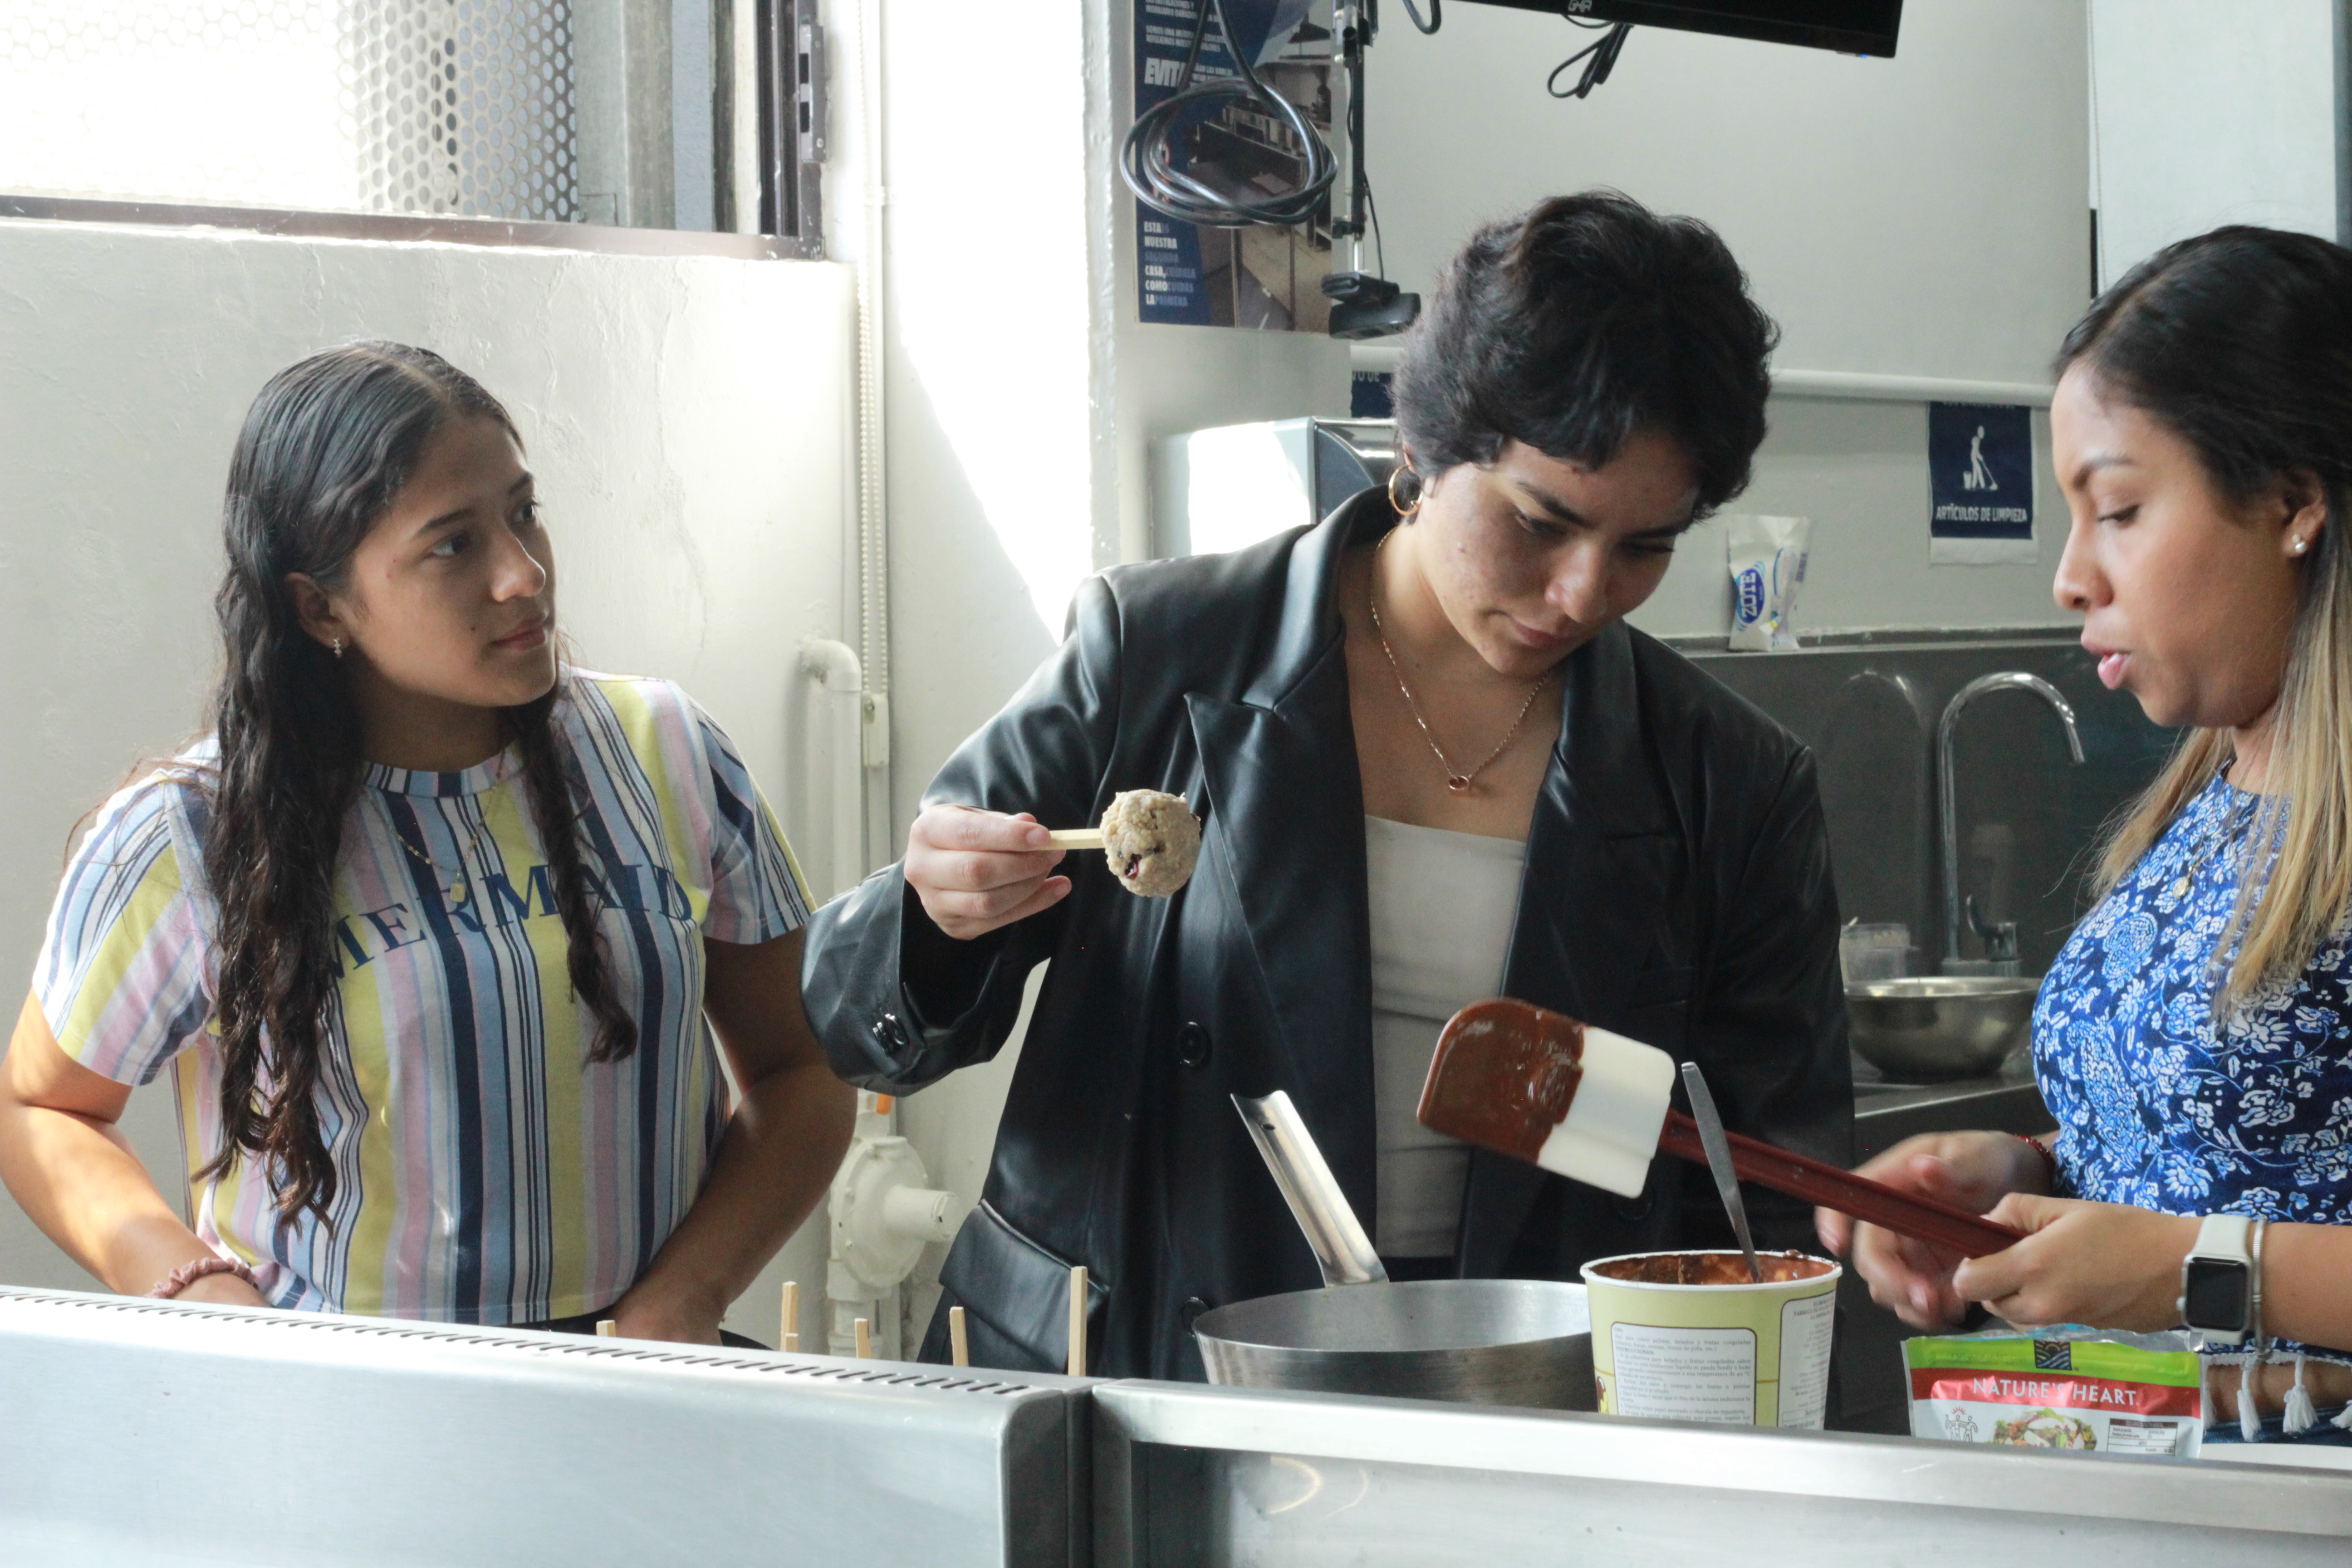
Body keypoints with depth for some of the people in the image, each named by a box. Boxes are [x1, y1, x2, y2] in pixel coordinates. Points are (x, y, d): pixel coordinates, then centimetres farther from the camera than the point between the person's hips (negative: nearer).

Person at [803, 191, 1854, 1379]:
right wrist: (938, 922, -15)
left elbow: (1780, 1204, 10)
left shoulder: (1727, 790, 6)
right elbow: (861, 1029, 7)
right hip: (1109, 1424, 1)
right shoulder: (1158, 658, 2)